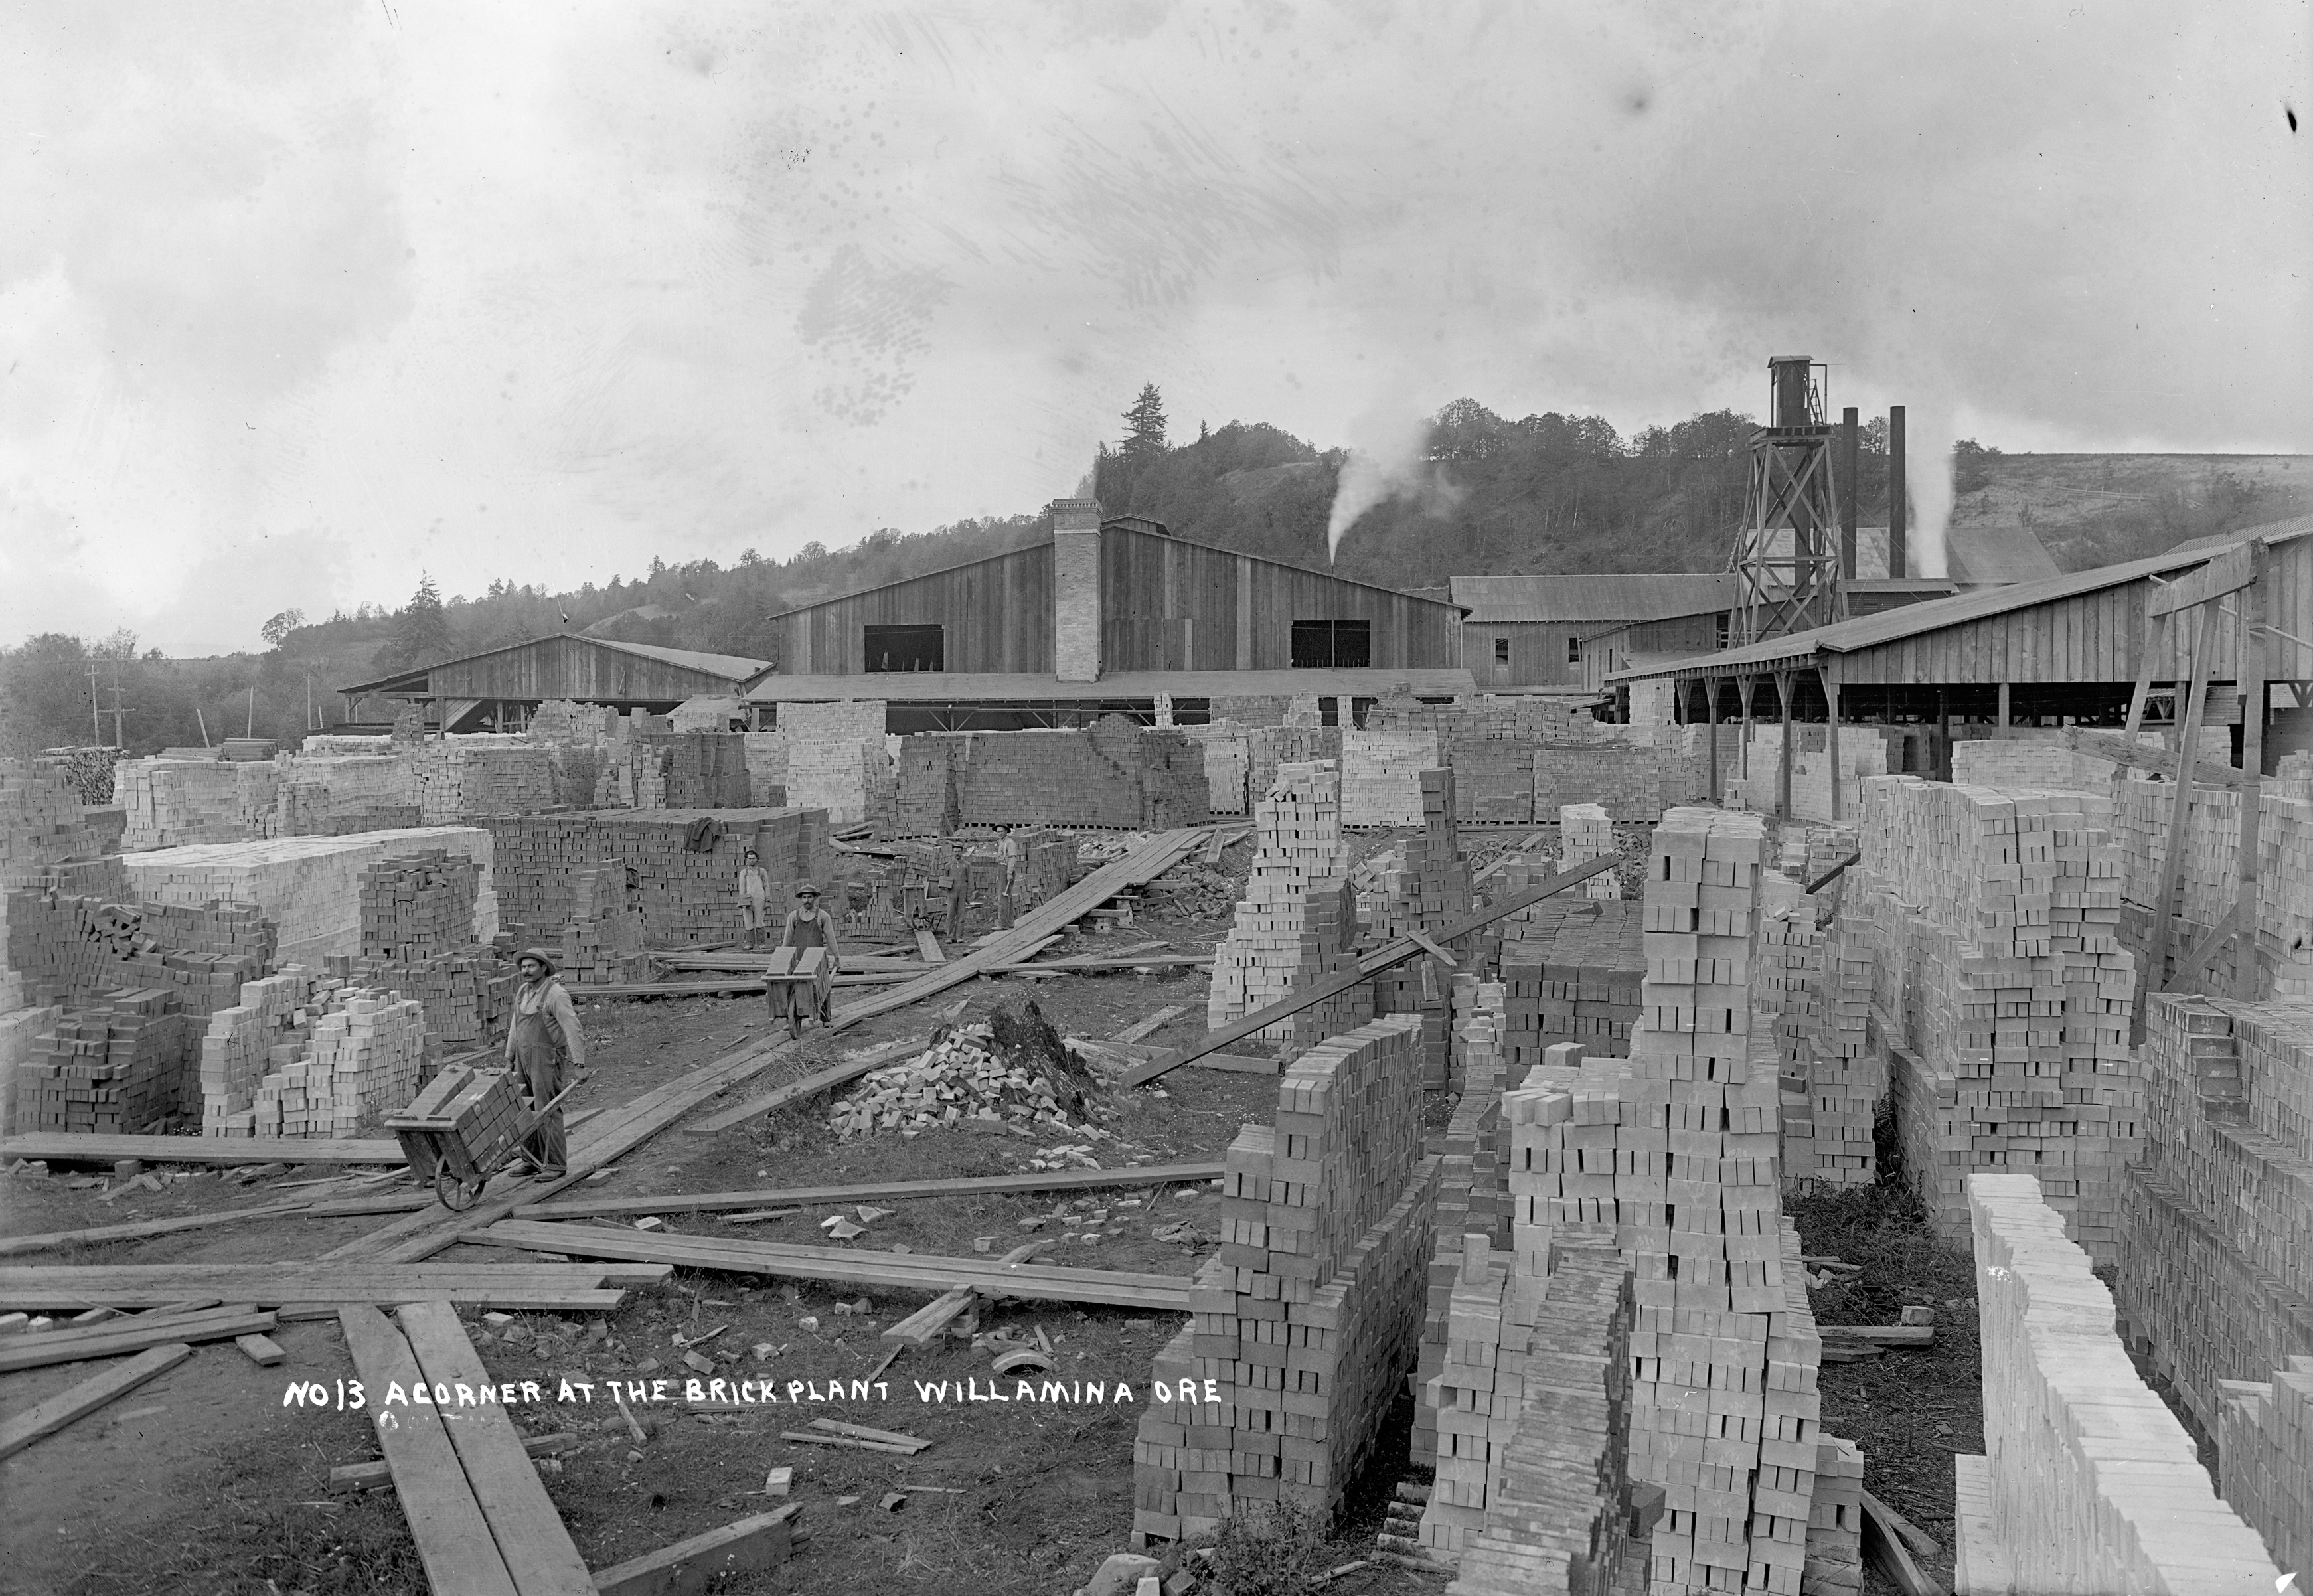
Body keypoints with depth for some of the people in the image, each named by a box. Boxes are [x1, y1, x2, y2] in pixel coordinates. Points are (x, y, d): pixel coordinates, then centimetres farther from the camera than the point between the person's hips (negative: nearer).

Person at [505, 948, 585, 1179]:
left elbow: (572, 1029, -18)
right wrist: (509, 1059, 19)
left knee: (547, 1112, -8)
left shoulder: (556, 994, -13)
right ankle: (533, 1161, 17)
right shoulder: (522, 992, 12)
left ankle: (555, 1165, -3)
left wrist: (578, 1064, -23)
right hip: (523, 1057, 8)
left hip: (546, 1059, -8)